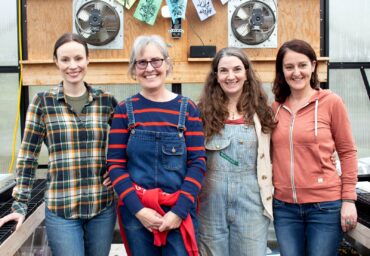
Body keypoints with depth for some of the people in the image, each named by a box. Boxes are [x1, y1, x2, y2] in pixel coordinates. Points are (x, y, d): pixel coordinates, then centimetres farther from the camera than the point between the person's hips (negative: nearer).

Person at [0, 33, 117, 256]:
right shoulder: (43, 102, -2)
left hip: (103, 207, 2)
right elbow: (28, 155, 1)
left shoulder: (107, 101, 3)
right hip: (61, 210, -2)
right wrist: (20, 204, -1)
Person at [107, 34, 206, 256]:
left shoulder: (187, 109, 1)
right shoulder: (125, 110, 2)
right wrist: (138, 209, -11)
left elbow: (198, 163, -3)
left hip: (180, 211, 0)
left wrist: (179, 211, -12)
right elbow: (115, 165, -1)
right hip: (135, 212, 1)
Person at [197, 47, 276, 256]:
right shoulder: (204, 112, 0)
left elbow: (269, 158, 10)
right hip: (211, 200, 0)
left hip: (250, 199, 1)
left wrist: (269, 198, 5)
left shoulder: (261, 111, 5)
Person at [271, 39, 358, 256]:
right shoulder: (276, 107, 5)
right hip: (284, 206, 3)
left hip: (325, 205, -3)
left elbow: (347, 152, -2)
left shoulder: (331, 102, -5)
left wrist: (348, 199, -6)